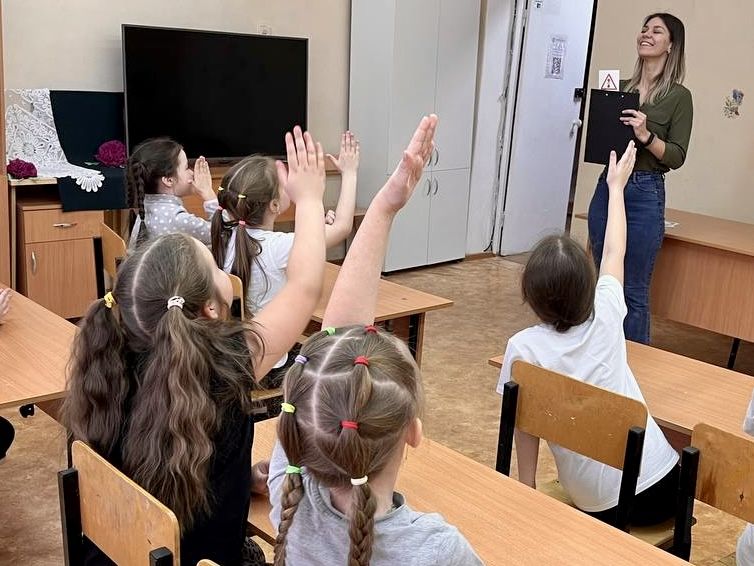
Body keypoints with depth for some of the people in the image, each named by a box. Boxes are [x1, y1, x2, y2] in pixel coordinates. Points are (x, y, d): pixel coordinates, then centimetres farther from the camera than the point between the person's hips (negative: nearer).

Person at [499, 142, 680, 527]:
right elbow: (614, 252, 13)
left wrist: (527, 491, 7)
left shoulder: (524, 347, -12)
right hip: (662, 487, 0)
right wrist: (616, 186, 28)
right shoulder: (606, 314, -4)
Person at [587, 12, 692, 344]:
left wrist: (646, 136, -23)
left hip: (645, 194, -6)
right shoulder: (621, 88, 12)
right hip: (607, 186, 6)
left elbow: (677, 157, -8)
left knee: (633, 291, -1)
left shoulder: (678, 96, -4)